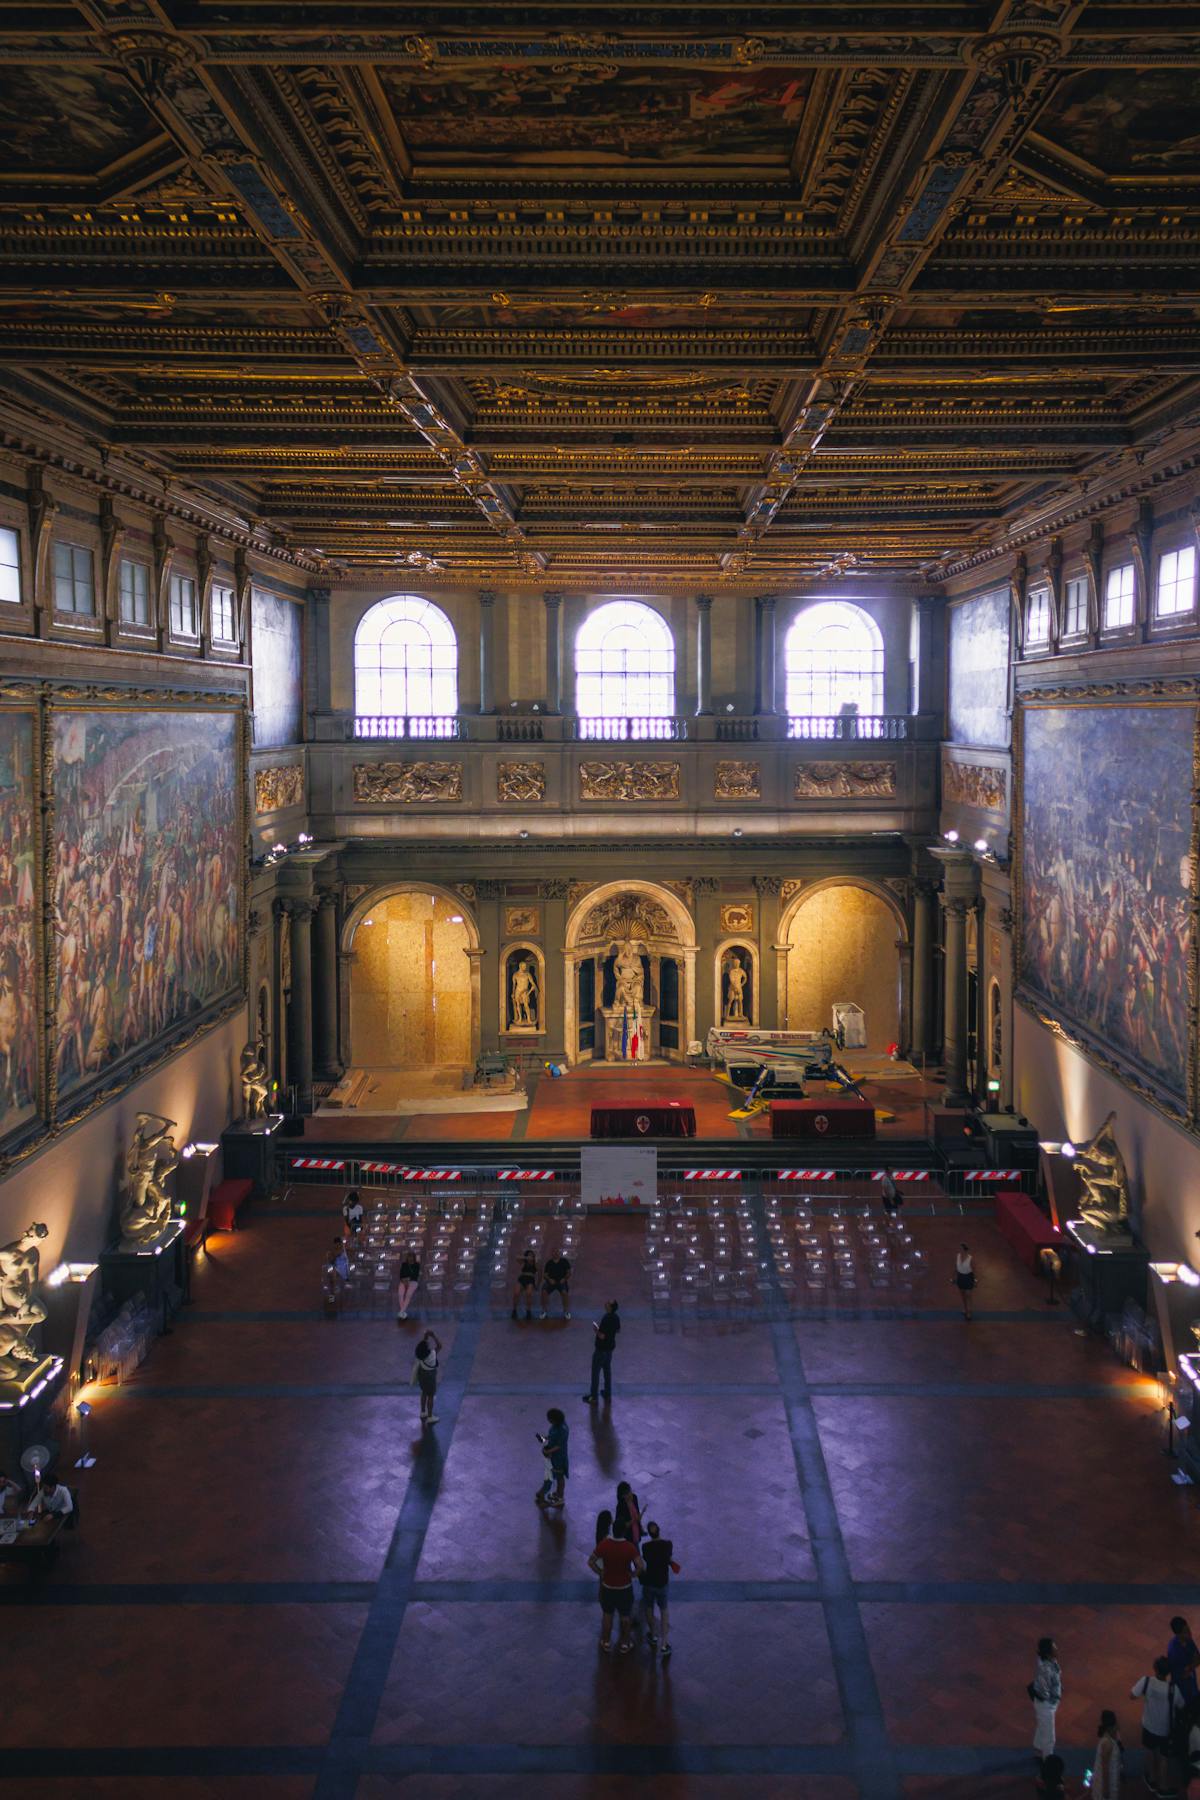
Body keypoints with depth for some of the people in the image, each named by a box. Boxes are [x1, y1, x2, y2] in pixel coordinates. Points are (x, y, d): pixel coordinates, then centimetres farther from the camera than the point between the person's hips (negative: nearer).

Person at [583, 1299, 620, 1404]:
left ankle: (594, 1397, 12)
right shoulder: (615, 1318, -3)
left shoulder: (606, 1319, -29)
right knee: (607, 1370, 20)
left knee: (595, 1372, 5)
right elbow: (618, 1330, 14)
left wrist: (595, 1329, -11)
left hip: (601, 1349, -8)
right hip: (610, 1347, 8)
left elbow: (602, 1336, -29)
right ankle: (608, 1394, 29)